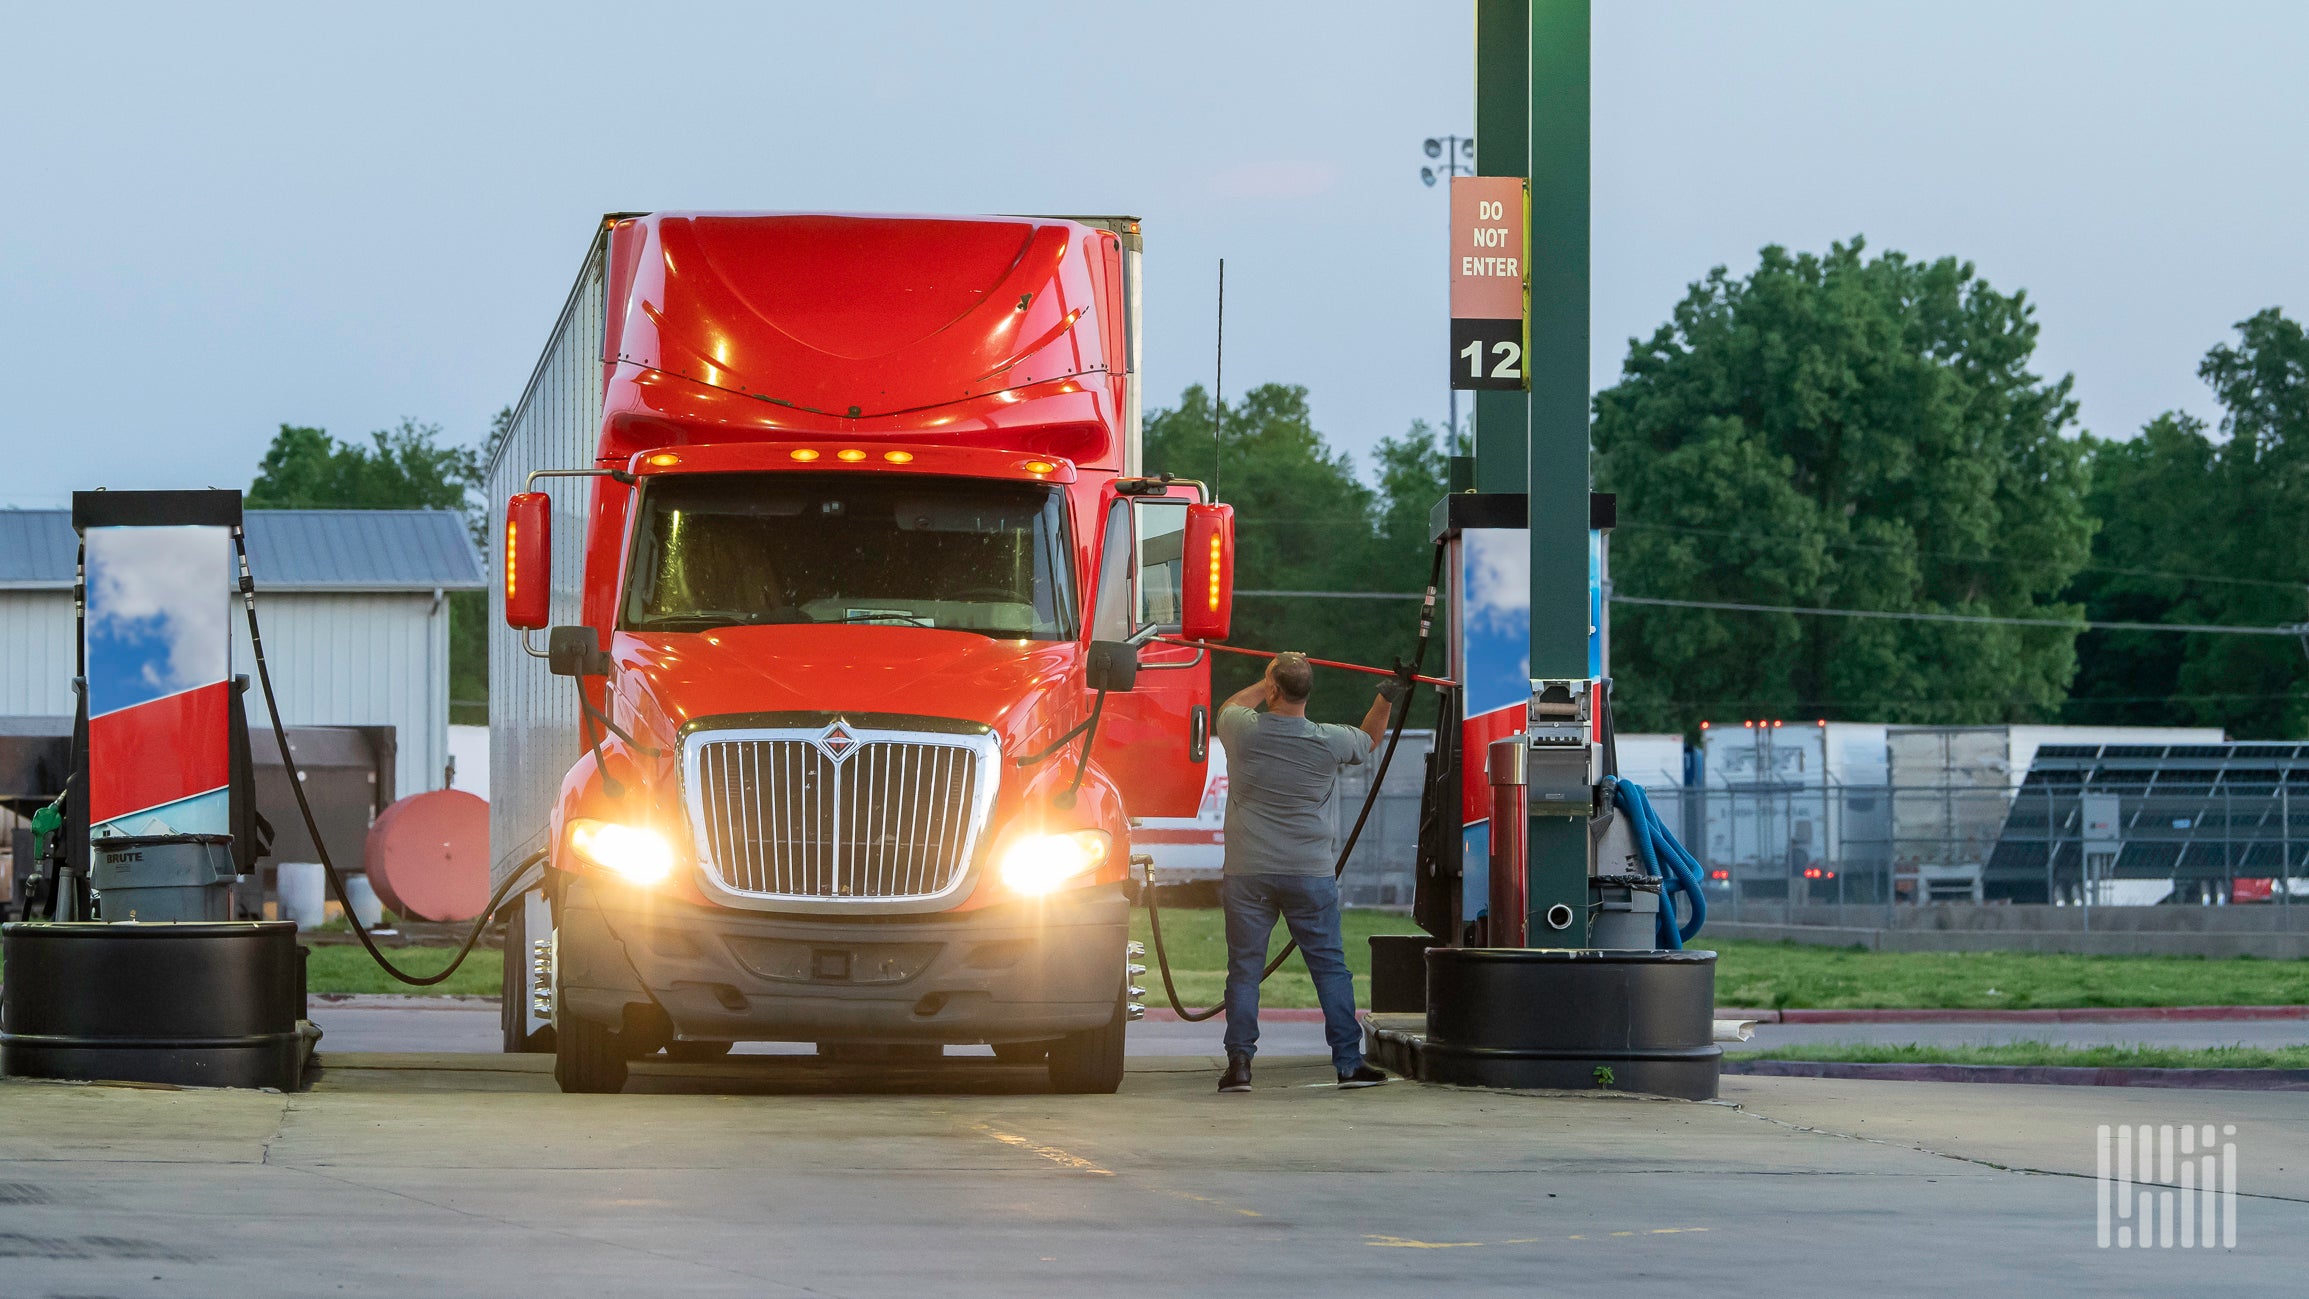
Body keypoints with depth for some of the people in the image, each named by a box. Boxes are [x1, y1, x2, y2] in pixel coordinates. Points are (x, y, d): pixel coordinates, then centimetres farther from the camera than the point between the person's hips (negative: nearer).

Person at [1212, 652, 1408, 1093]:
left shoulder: (1243, 730, -8)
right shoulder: (1328, 742, -6)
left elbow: (1230, 706, 19)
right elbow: (1368, 740, 17)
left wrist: (1270, 679, 24)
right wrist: (1385, 701, 24)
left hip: (1247, 874, 0)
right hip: (1310, 874, 0)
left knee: (1244, 969, 5)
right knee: (1330, 967, 7)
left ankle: (1239, 1061, -1)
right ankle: (1349, 1062, 5)